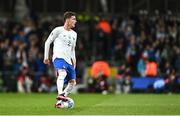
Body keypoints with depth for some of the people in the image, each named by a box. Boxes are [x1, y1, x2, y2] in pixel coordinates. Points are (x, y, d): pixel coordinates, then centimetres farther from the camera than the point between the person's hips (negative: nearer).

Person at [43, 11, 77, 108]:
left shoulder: (74, 34, 20)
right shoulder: (58, 30, 0)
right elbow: (47, 42, 5)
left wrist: (74, 60, 19)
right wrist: (46, 57, 4)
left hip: (68, 60, 8)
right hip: (59, 57, -8)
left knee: (72, 82, 3)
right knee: (63, 73, -36)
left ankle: (60, 102, 14)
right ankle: (60, 94, -50)